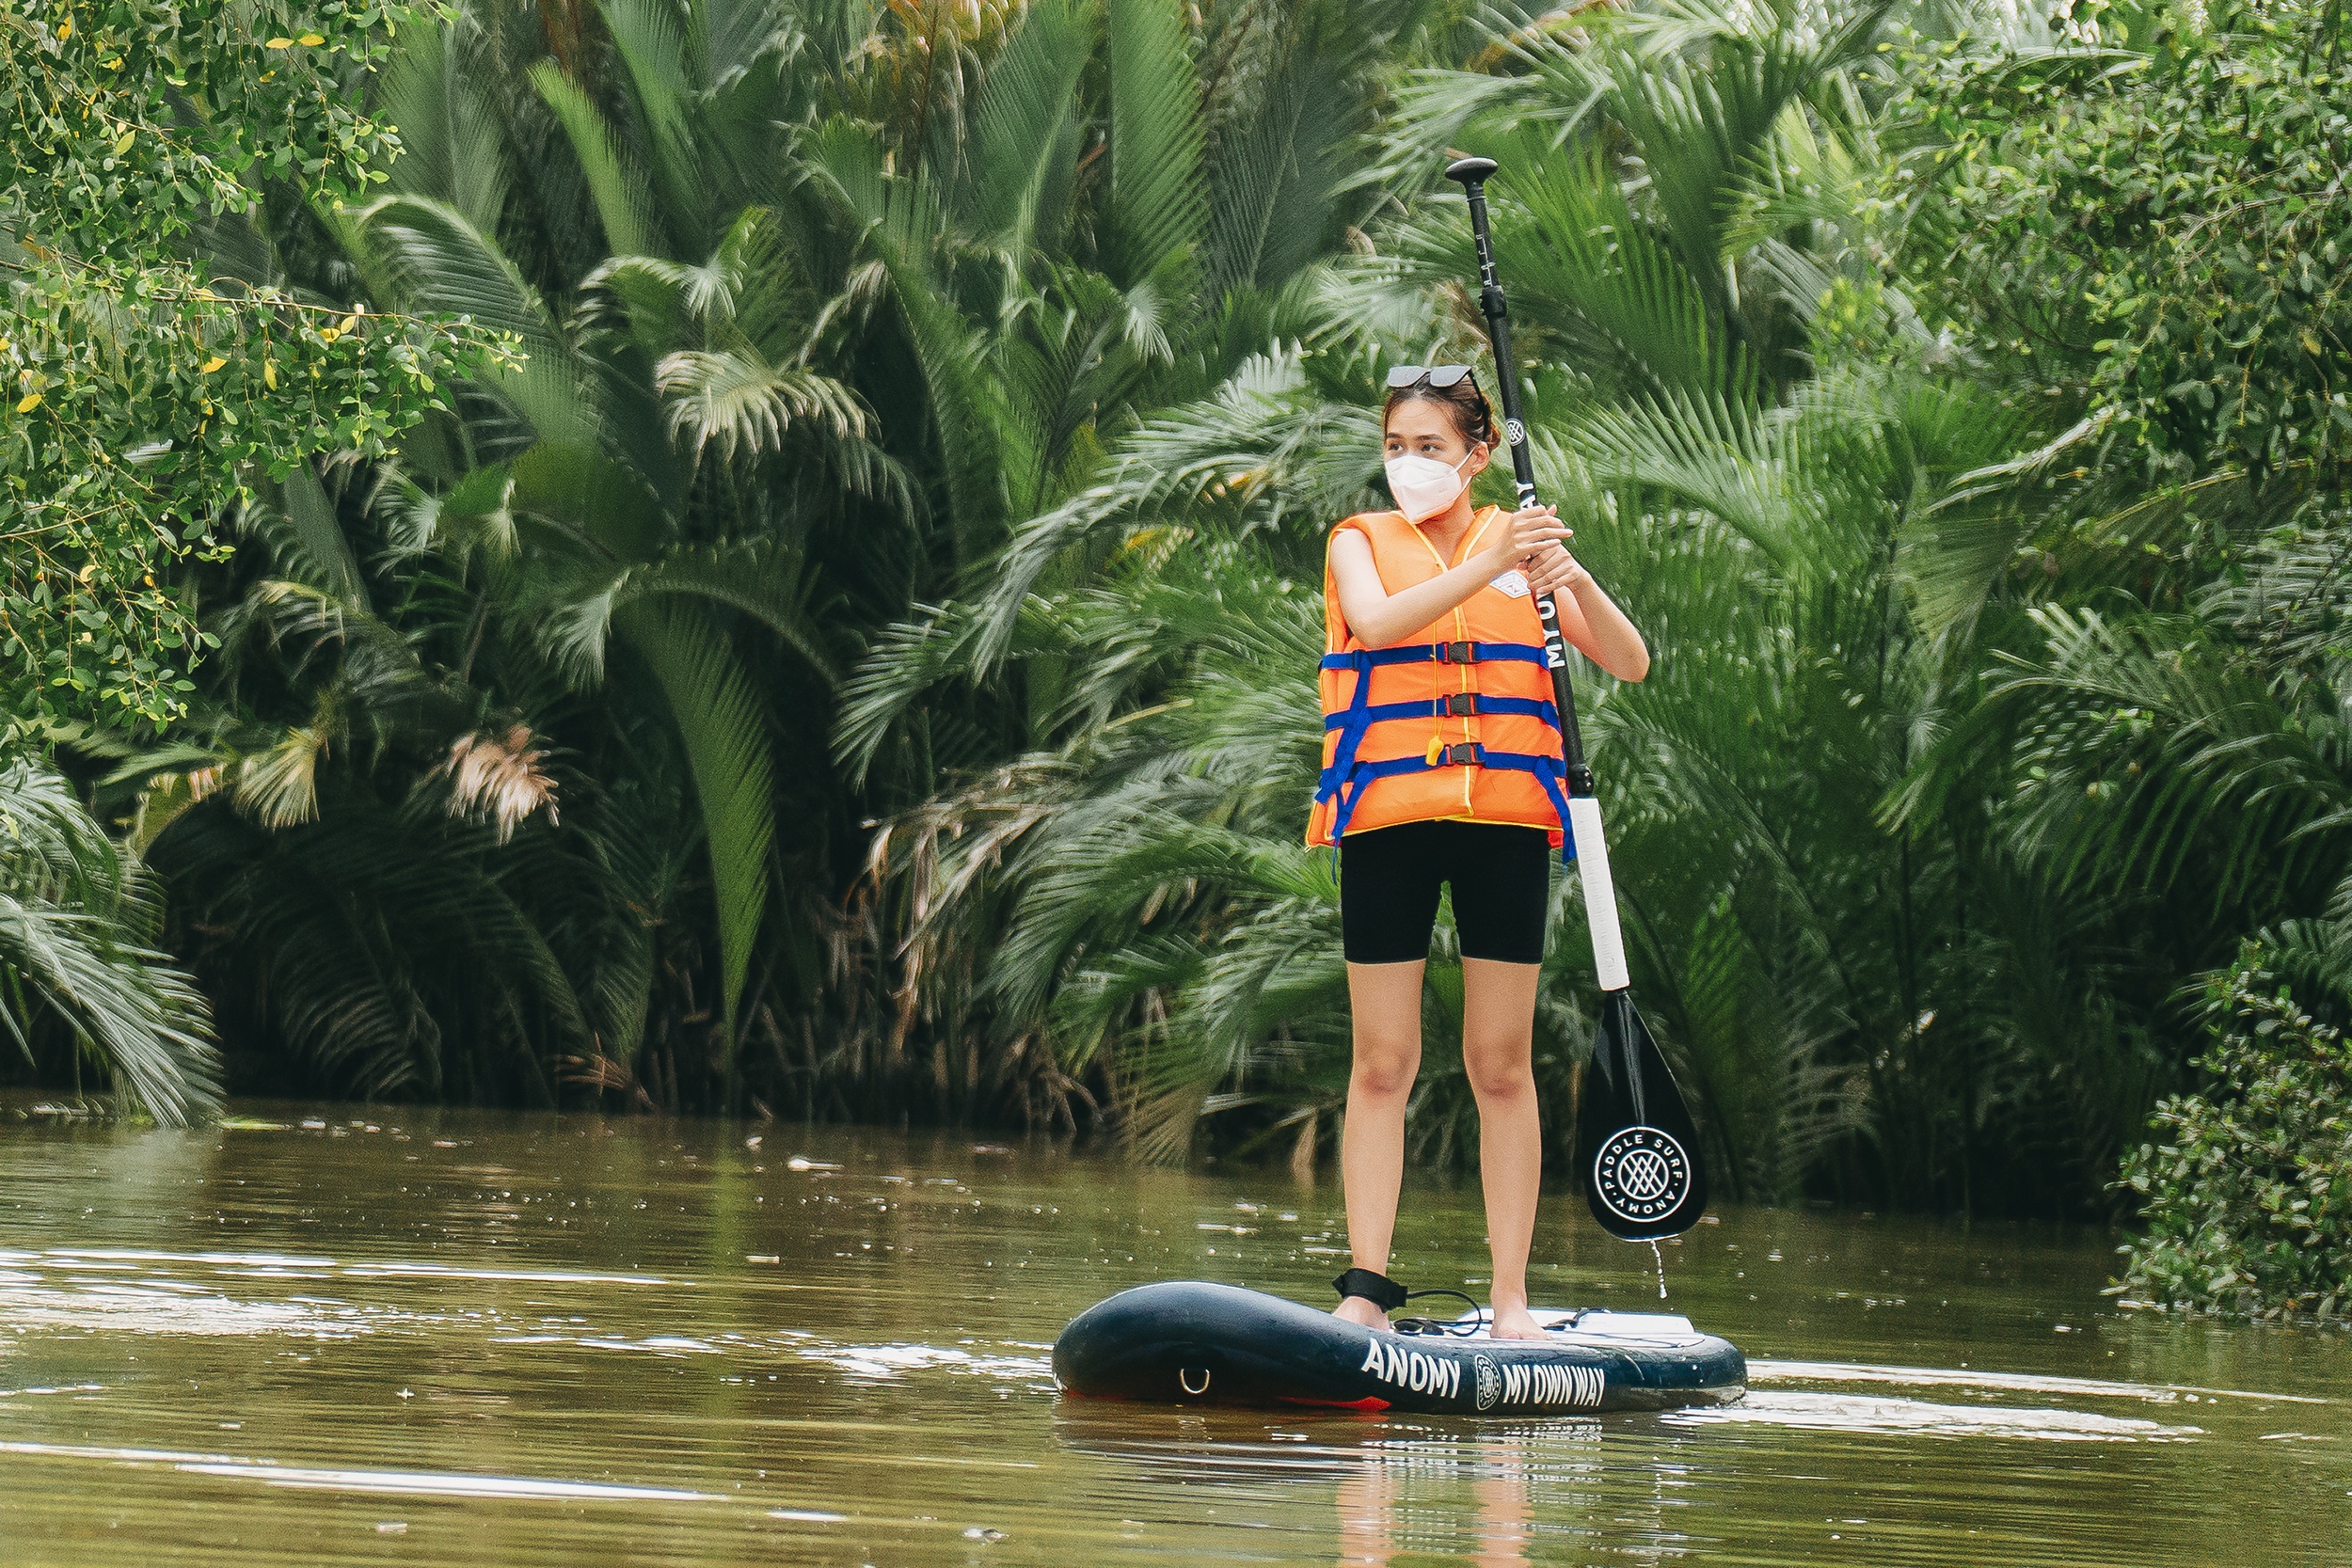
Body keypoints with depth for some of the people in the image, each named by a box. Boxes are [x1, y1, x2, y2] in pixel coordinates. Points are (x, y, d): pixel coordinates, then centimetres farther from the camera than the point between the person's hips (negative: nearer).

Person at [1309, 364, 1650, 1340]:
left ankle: (1510, 1300, 2)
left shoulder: (1520, 543, 10)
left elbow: (1629, 664, 2)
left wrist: (1576, 583, -17)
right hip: (1388, 813, -1)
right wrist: (1487, 565, -26)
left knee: (1502, 1064, 1)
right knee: (1383, 1062, -1)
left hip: (1504, 818, 1)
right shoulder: (1360, 542, 8)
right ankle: (1366, 1289, -1)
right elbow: (1377, 622, -15)